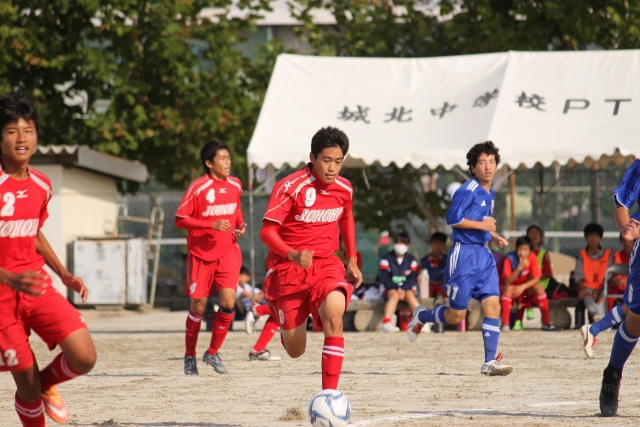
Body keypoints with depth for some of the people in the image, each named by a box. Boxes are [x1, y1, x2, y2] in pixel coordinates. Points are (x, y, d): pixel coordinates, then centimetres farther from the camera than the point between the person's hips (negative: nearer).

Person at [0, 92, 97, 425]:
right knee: (27, 382, -3)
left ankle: (47, 383, 20)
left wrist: (64, 274, 11)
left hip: (38, 288, 5)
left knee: (84, 358, -12)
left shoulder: (41, 185, 4)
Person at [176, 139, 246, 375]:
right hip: (201, 254, -3)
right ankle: (190, 357, 20)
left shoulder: (235, 186, 4)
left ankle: (213, 353, 6)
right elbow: (180, 219, -13)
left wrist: (240, 225, 3)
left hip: (228, 253, 3)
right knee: (198, 306, 2)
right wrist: (212, 225, -22)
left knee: (228, 302, -12)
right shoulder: (197, 188, -12)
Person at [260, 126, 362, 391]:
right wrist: (293, 255, -37)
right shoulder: (290, 187, -16)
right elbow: (267, 231, -20)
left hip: (326, 266, 3)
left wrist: (352, 260, 16)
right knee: (295, 351, 5)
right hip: (288, 269, -3)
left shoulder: (344, 189, 0)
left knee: (334, 316, -30)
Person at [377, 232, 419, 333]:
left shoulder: (411, 259, 8)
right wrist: (397, 288, -19)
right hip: (390, 288, -1)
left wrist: (403, 289, -18)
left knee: (409, 295, -32)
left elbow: (412, 279, 1)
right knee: (394, 295, -35)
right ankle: (386, 323, -52)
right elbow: (383, 278, -5)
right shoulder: (386, 258, 3)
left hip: (407, 288, 1)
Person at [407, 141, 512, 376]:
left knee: (493, 305, -6)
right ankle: (420, 316, 29)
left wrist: (494, 237, 11)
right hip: (464, 253, -8)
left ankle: (490, 362, -6)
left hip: (484, 255, 8)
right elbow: (453, 218, -20)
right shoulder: (468, 190, -12)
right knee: (456, 314, -1)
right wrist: (482, 225, -15)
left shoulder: (489, 194, 16)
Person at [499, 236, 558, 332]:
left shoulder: (532, 258, -14)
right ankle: (505, 324, -38)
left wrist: (523, 287, -31)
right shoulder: (510, 259, -24)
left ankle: (546, 323, -19)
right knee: (508, 288, -35)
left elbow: (537, 279, -17)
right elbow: (507, 282, -31)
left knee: (538, 287, -23)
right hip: (511, 290, -3)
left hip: (524, 289, 3)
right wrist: (519, 268, -42)